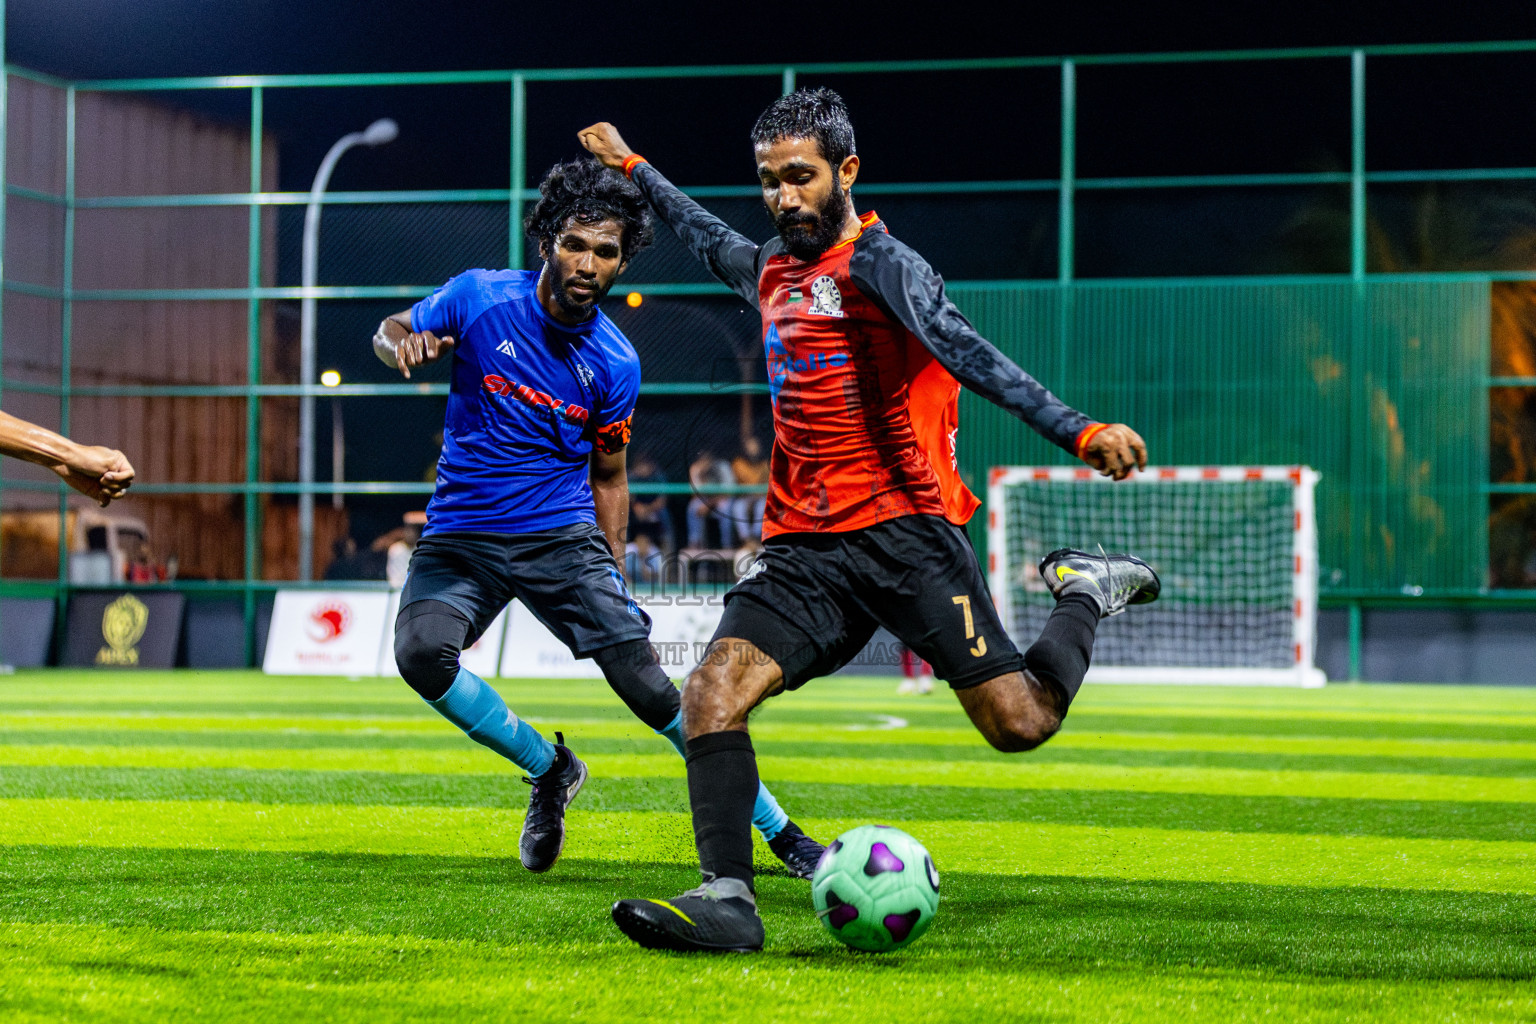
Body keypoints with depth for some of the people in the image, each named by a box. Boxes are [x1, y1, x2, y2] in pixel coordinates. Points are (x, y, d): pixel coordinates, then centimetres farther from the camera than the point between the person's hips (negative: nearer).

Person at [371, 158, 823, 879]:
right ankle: (546, 768, -1)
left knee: (647, 683, -14)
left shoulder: (615, 364, -3)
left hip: (562, 535, 0)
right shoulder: (480, 298, -7)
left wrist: (614, 578, 5)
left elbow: (607, 474, 9)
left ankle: (781, 833, -2)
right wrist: (405, 342, -14)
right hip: (462, 535, 1)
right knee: (422, 653, -28)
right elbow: (389, 332, 10)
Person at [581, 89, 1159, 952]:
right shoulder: (771, 271, 15)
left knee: (1021, 723, -8)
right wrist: (630, 166, 54)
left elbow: (972, 356, -23)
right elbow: (707, 235, 40)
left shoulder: (878, 264, -8)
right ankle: (728, 899, -16)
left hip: (904, 532, -6)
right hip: (805, 548, 6)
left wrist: (1079, 432, -37)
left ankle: (1087, 593, 21)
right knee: (712, 693, -15)